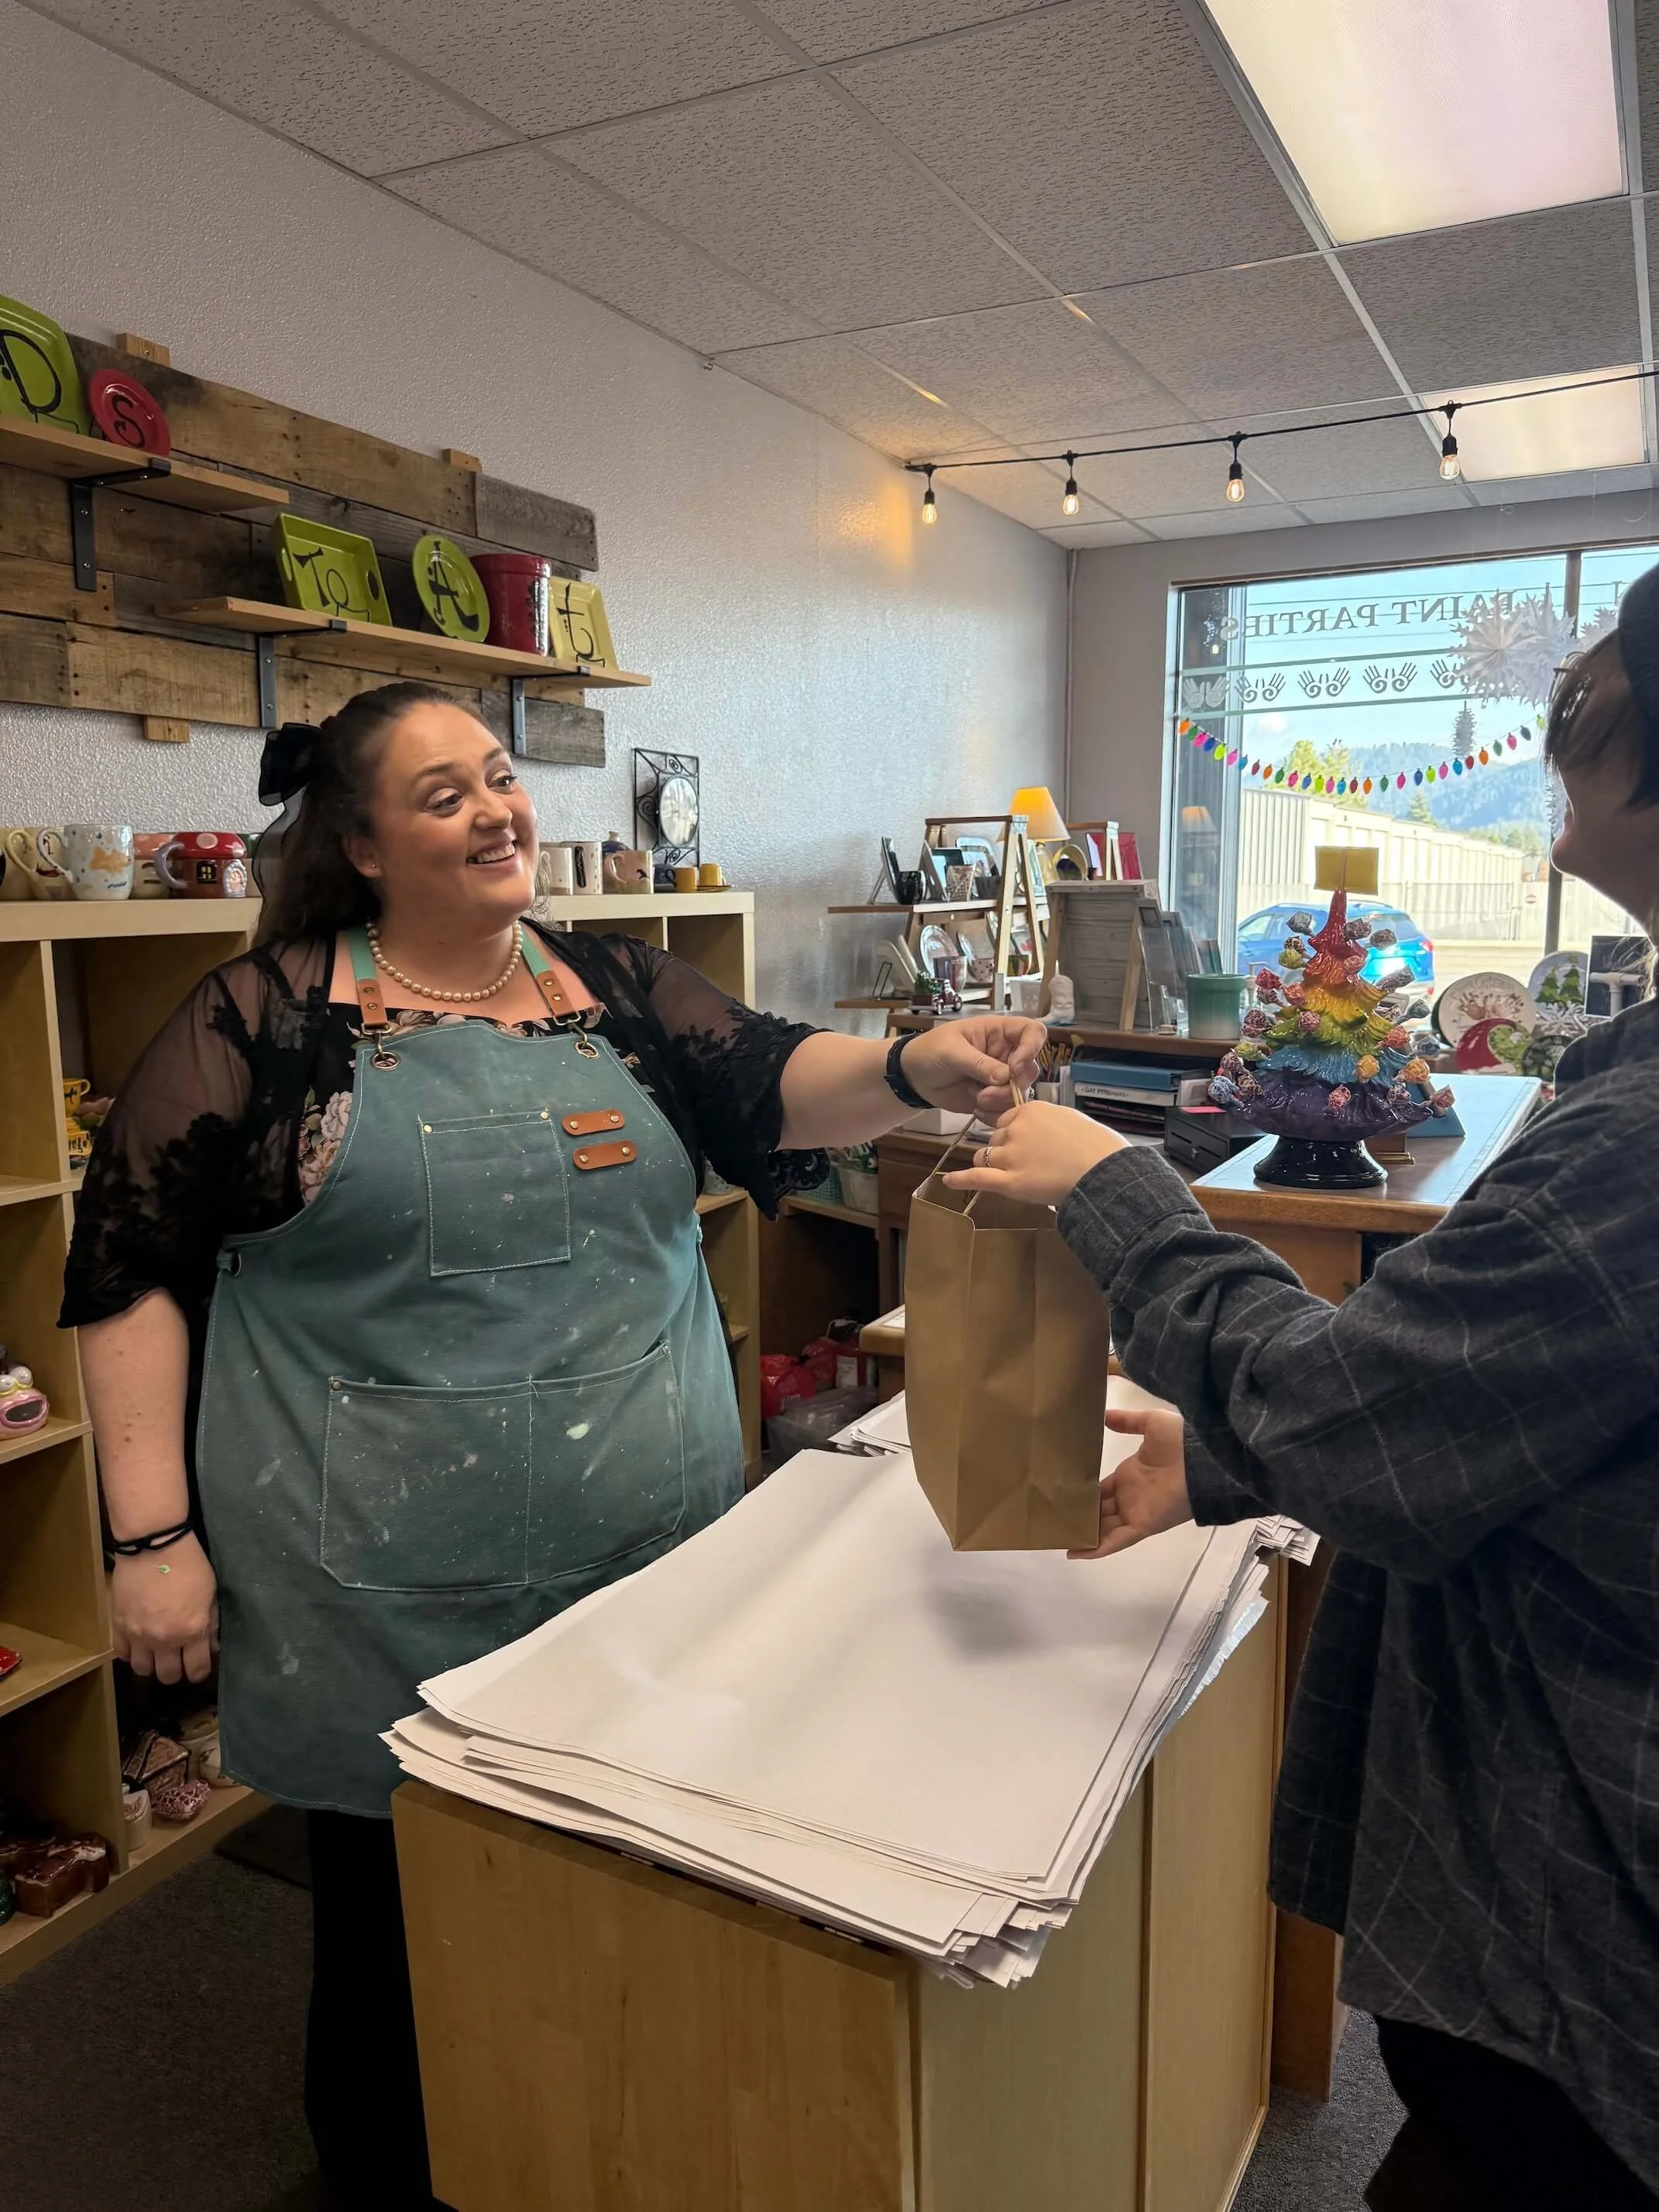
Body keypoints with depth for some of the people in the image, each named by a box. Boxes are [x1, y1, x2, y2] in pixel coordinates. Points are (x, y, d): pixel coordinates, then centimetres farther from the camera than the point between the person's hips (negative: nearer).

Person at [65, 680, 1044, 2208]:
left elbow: (771, 1087, -7)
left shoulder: (621, 990, 6)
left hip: (649, 1557, 4)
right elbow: (130, 1265, -3)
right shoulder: (266, 1017, -4)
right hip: (383, 1605, -3)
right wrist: (153, 1534, -7)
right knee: (393, 1926, 15)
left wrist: (916, 1069, -27)